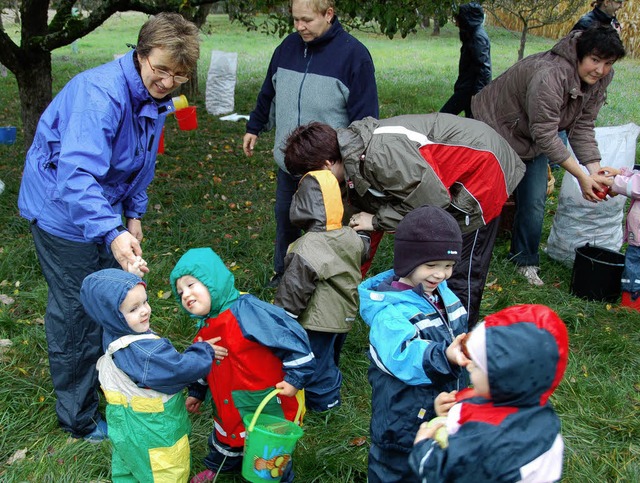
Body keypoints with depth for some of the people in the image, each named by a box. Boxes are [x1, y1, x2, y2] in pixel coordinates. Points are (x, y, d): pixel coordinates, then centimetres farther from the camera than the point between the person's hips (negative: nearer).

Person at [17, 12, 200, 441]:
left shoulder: (157, 99, -2)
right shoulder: (101, 93, -31)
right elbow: (77, 173, -42)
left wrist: (134, 214, 13)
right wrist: (111, 234, -53)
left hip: (102, 207, 9)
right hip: (63, 210, -8)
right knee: (76, 312, 1)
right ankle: (79, 418, 18)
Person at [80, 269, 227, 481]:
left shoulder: (114, 337, -11)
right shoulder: (142, 353, -37)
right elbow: (179, 370, -29)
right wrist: (205, 352, -13)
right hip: (154, 437, -9)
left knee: (129, 472, 29)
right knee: (167, 475, 13)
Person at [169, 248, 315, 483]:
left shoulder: (246, 310, -27)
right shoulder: (206, 326, 2)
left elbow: (290, 335, -28)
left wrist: (295, 377, -26)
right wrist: (196, 392, 26)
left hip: (268, 405, -8)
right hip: (230, 406, 8)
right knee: (225, 439, 30)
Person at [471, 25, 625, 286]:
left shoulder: (600, 79, -13)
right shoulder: (550, 75, -38)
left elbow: (582, 126, -9)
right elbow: (545, 135, -35)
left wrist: (595, 170, -22)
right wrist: (582, 176, -33)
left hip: (533, 143, 7)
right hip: (496, 127, -7)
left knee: (534, 203, 3)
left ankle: (526, 261, 19)